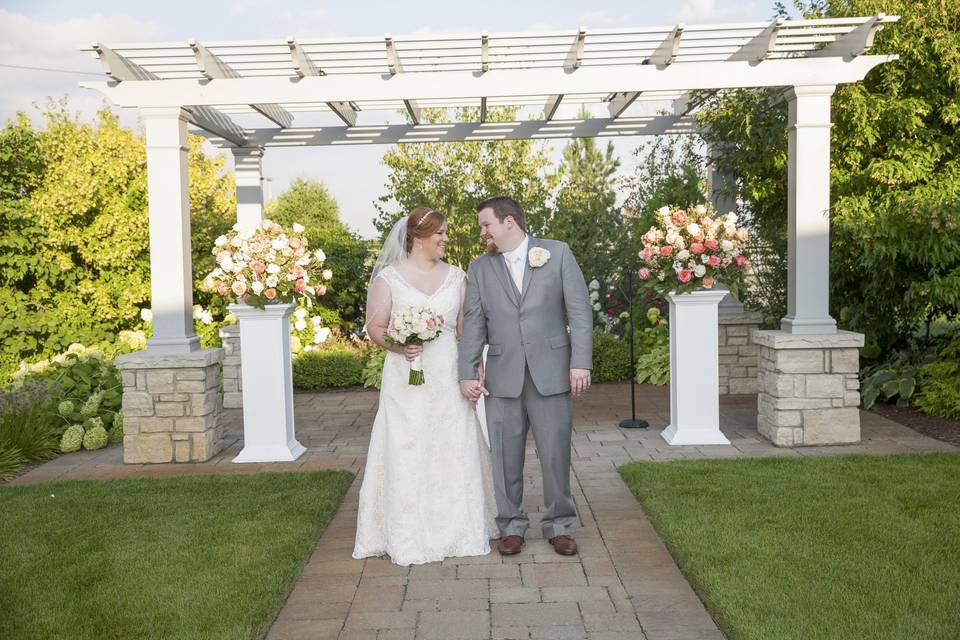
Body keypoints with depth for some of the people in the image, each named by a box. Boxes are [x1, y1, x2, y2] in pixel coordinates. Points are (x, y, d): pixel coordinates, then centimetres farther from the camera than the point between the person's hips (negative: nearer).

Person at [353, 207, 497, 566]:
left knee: (456, 450, 6)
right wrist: (398, 346, -20)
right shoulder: (387, 277, -2)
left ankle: (459, 530, 21)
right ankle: (409, 537, 12)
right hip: (407, 379, -3)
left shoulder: (456, 275, 8)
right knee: (407, 453, 0)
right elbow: (374, 327, -1)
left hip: (449, 376, 3)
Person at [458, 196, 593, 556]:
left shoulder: (558, 253, 3)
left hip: (550, 372, -2)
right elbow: (473, 324, 6)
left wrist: (581, 362, -8)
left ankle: (559, 525, 20)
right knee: (505, 456, 7)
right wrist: (467, 373, -2)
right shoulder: (480, 268, 10)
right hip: (502, 377, 2)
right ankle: (511, 526, 22)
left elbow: (579, 311, -1)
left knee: (556, 452, 4)